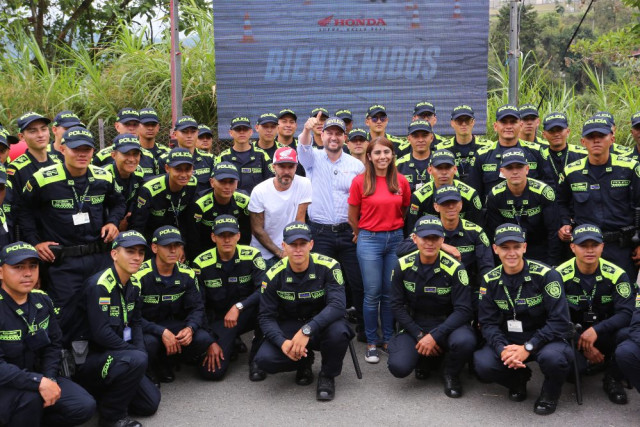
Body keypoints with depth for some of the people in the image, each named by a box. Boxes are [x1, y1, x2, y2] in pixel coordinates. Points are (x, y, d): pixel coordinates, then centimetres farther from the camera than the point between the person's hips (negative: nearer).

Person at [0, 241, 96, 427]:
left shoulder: (42, 301, -1)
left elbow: (54, 344, 7)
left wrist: (49, 378, -10)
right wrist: (39, 382, -33)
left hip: (37, 375, 6)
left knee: (84, 407, -11)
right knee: (30, 396, -37)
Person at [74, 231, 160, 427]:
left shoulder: (134, 284, 5)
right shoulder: (99, 285, -22)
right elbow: (101, 333, -26)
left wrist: (140, 351, -7)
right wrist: (136, 353, -17)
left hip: (117, 355, 8)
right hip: (88, 357, -8)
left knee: (151, 403, 3)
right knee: (137, 360, -33)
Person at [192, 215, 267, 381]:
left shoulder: (252, 255, -14)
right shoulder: (201, 263, -11)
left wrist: (238, 307, -36)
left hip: (247, 315, 0)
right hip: (219, 320, 0)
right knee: (214, 370, -21)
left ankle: (256, 359, -14)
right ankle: (233, 345, 17)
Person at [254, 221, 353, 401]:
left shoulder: (328, 266, -18)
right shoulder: (274, 275, -12)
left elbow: (338, 305, -28)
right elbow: (266, 317, -8)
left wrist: (307, 330, -40)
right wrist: (283, 342, -28)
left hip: (322, 324, -2)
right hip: (289, 326, 2)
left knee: (339, 332, -37)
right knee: (264, 359, -24)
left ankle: (327, 376, -4)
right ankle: (304, 361, 11)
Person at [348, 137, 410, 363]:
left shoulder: (401, 181, 0)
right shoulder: (360, 181, -6)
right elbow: (353, 216, 3)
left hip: (395, 239, 3)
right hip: (369, 241, -2)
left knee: (391, 292, 9)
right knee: (372, 293, 1)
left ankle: (388, 339, 22)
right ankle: (371, 343, 13)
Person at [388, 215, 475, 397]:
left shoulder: (454, 268, -14)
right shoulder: (403, 266, -7)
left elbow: (463, 310, -15)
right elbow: (397, 305, -2)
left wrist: (434, 336, -24)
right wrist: (419, 336, -12)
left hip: (446, 325, -1)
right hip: (414, 326, 1)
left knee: (465, 341, -35)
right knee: (398, 367, -24)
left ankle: (451, 374, 1)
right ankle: (423, 359, 14)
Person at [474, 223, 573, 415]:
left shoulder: (546, 275, -15)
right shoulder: (490, 280, -3)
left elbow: (559, 321, -18)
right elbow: (488, 322, -3)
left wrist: (528, 348, -25)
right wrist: (502, 349, -23)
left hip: (544, 339, -3)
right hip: (508, 340, 3)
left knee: (552, 357, -37)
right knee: (483, 364, -25)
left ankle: (550, 392, 1)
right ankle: (518, 379, 11)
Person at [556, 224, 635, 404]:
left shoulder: (616, 274, -8)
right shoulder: (560, 275, -11)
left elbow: (626, 313, -14)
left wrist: (596, 330, -29)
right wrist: (583, 347, -15)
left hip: (606, 335, 1)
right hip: (573, 336, -1)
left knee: (628, 335, -32)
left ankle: (612, 379, -2)